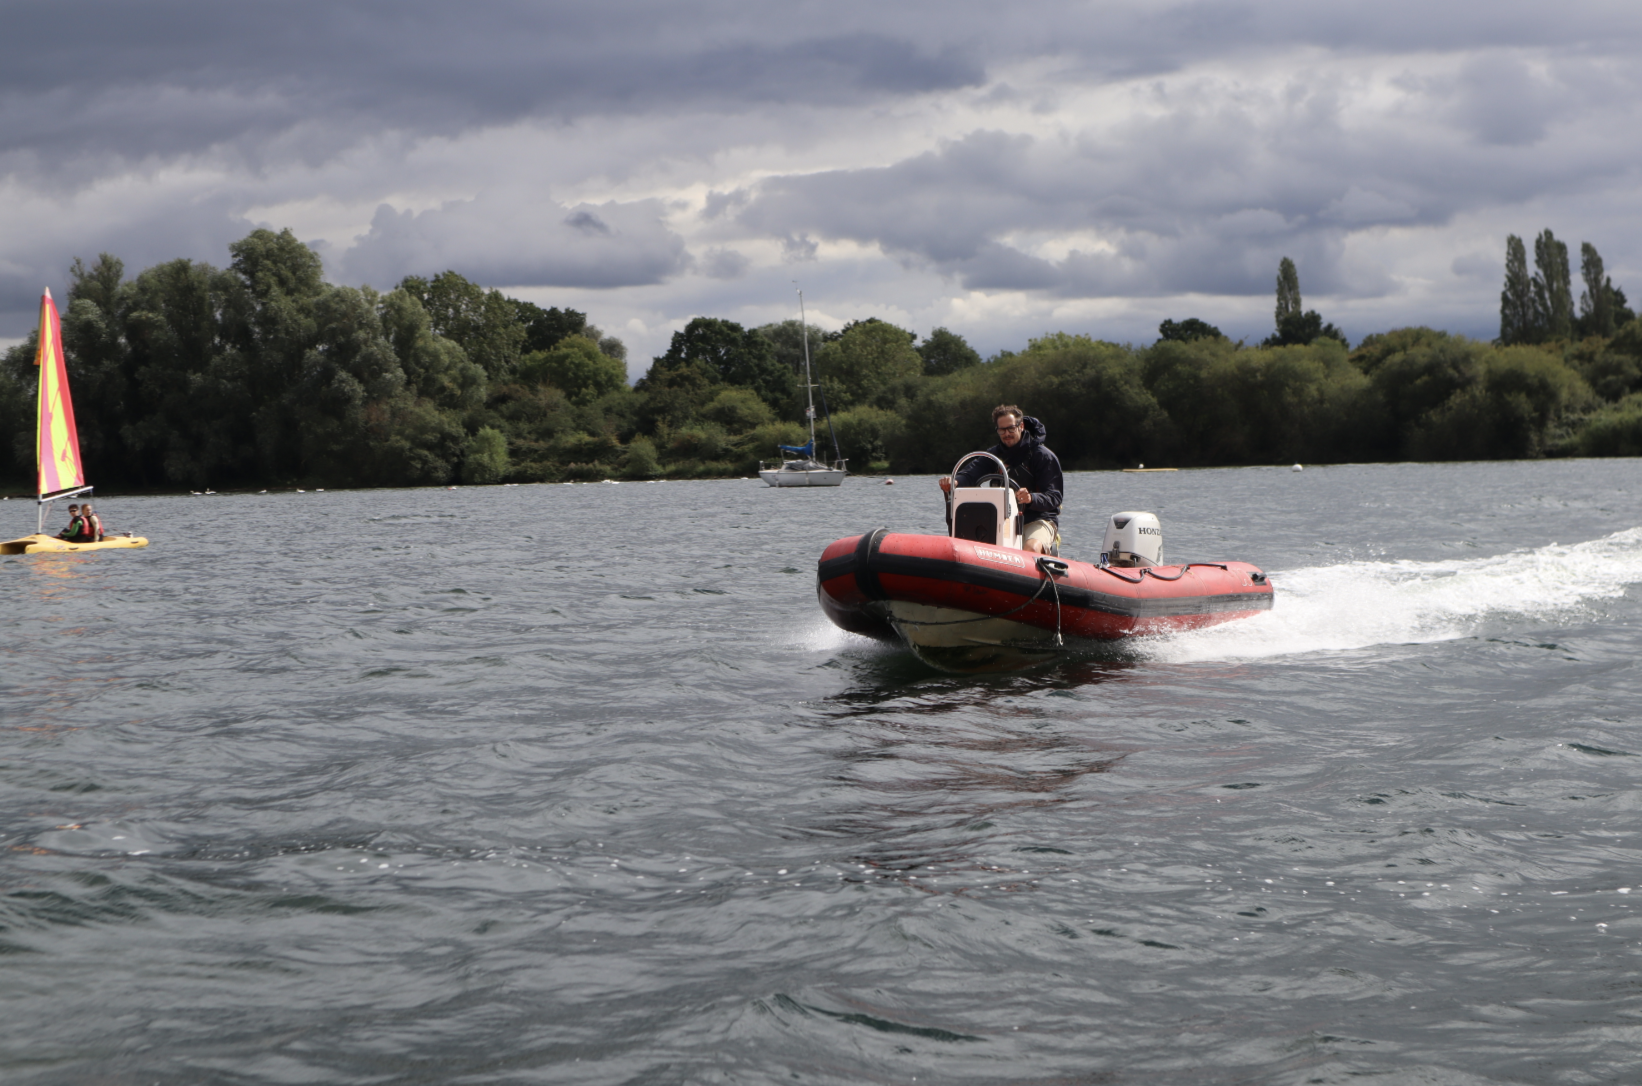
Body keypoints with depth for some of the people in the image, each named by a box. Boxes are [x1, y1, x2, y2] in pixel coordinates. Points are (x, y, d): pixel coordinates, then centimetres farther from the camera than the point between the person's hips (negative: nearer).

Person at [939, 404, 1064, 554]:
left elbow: (1054, 498, -13)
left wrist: (1031, 498, -35)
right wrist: (953, 481, -35)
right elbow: (971, 472, -11)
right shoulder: (995, 454, 7)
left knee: (1032, 549, -35)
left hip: (1040, 519, -5)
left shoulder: (1043, 456, -6)